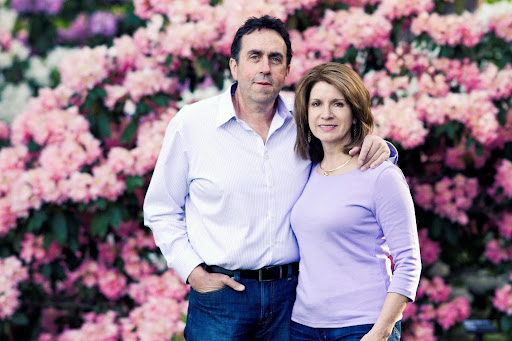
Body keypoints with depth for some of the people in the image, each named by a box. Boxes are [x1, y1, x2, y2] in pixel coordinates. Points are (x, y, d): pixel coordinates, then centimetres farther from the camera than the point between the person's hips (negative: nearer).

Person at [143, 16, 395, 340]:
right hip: (220, 292, -2)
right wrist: (194, 272, -6)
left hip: (290, 294, 2)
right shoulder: (191, 123, -1)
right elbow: (161, 210, 5)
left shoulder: (304, 122, 4)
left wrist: (377, 146, -5)